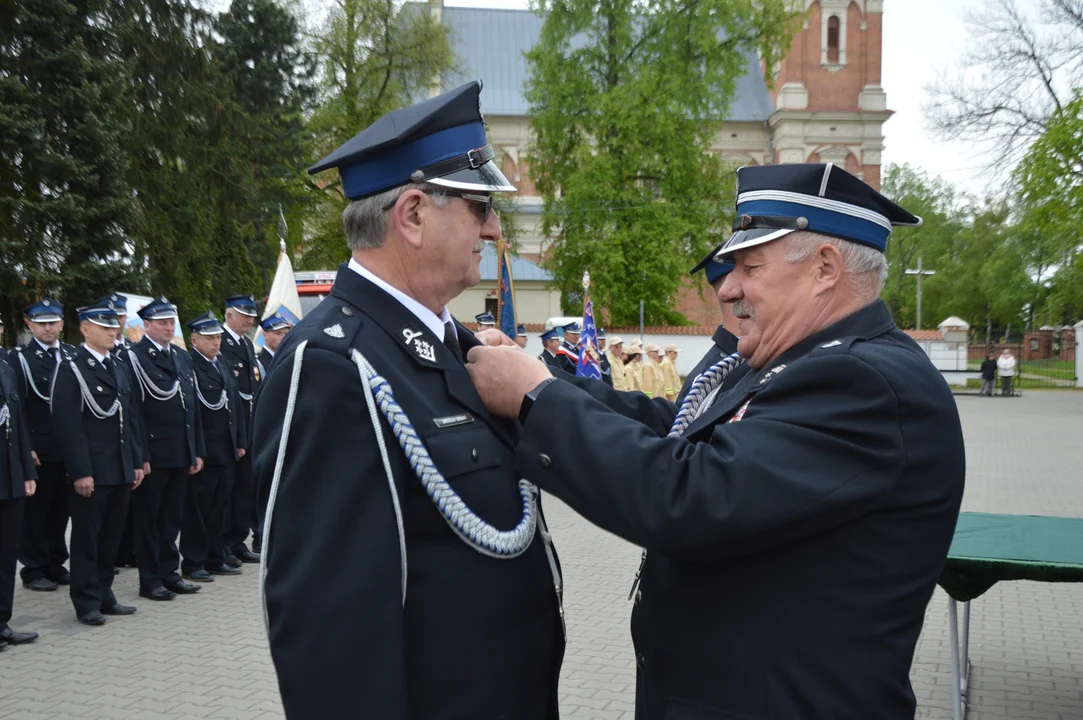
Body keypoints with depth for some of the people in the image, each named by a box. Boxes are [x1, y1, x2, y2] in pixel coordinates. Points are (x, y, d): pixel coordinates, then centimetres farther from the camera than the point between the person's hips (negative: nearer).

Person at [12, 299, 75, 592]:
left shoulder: (74, 355, 10)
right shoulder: (19, 358, -2)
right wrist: (25, 447, -13)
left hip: (70, 447, 4)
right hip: (38, 449, -4)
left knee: (60, 510, 11)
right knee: (35, 511, 3)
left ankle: (55, 564, 21)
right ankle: (34, 569, 13)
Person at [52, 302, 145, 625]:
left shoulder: (121, 369, 15)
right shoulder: (72, 369, -7)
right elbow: (69, 424, -14)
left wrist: (136, 462, 11)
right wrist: (81, 472, -18)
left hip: (121, 470, 7)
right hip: (91, 471, -7)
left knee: (111, 535, 13)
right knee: (87, 537, 3)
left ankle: (104, 595, 23)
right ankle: (87, 602, 11)